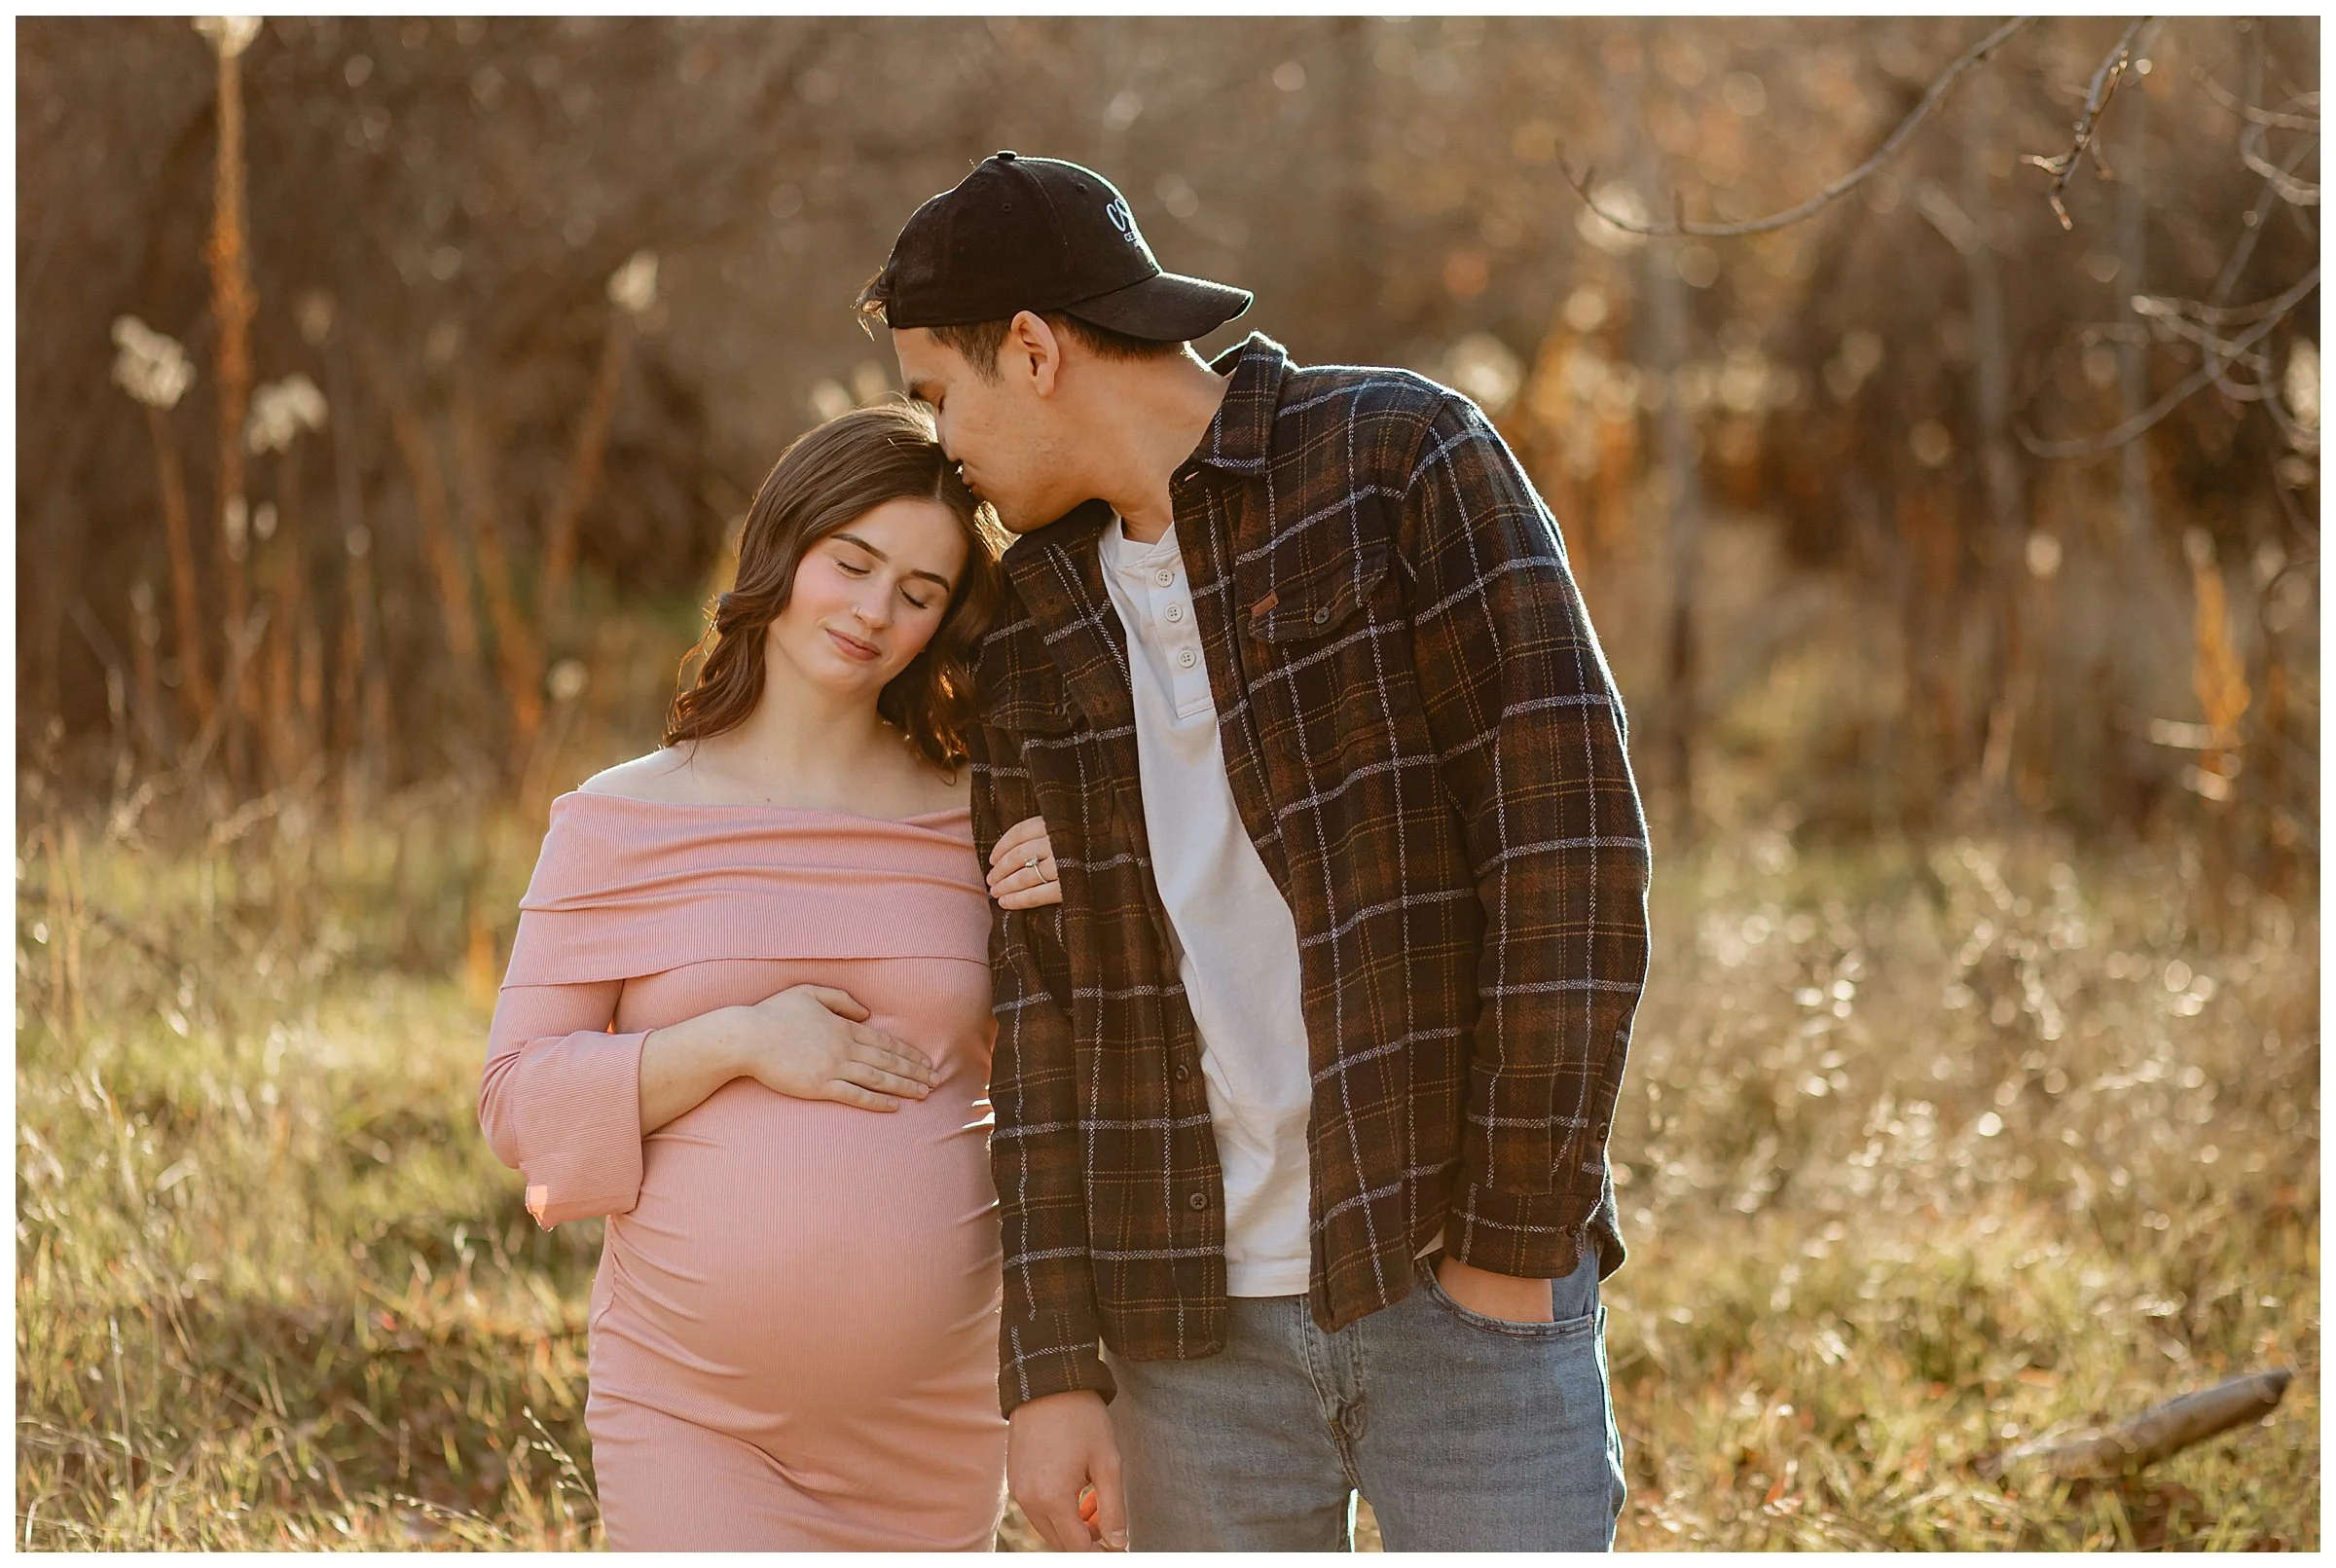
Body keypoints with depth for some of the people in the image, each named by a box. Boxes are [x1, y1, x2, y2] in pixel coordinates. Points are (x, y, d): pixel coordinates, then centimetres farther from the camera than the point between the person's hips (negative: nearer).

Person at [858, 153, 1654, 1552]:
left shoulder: (1407, 463, -6)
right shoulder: (1037, 624, 10)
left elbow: (1572, 839, -12)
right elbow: (1049, 1005, 8)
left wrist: (1521, 1233, -14)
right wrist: (1054, 1367, 0)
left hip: (1460, 1280, -5)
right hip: (1199, 1319, 5)